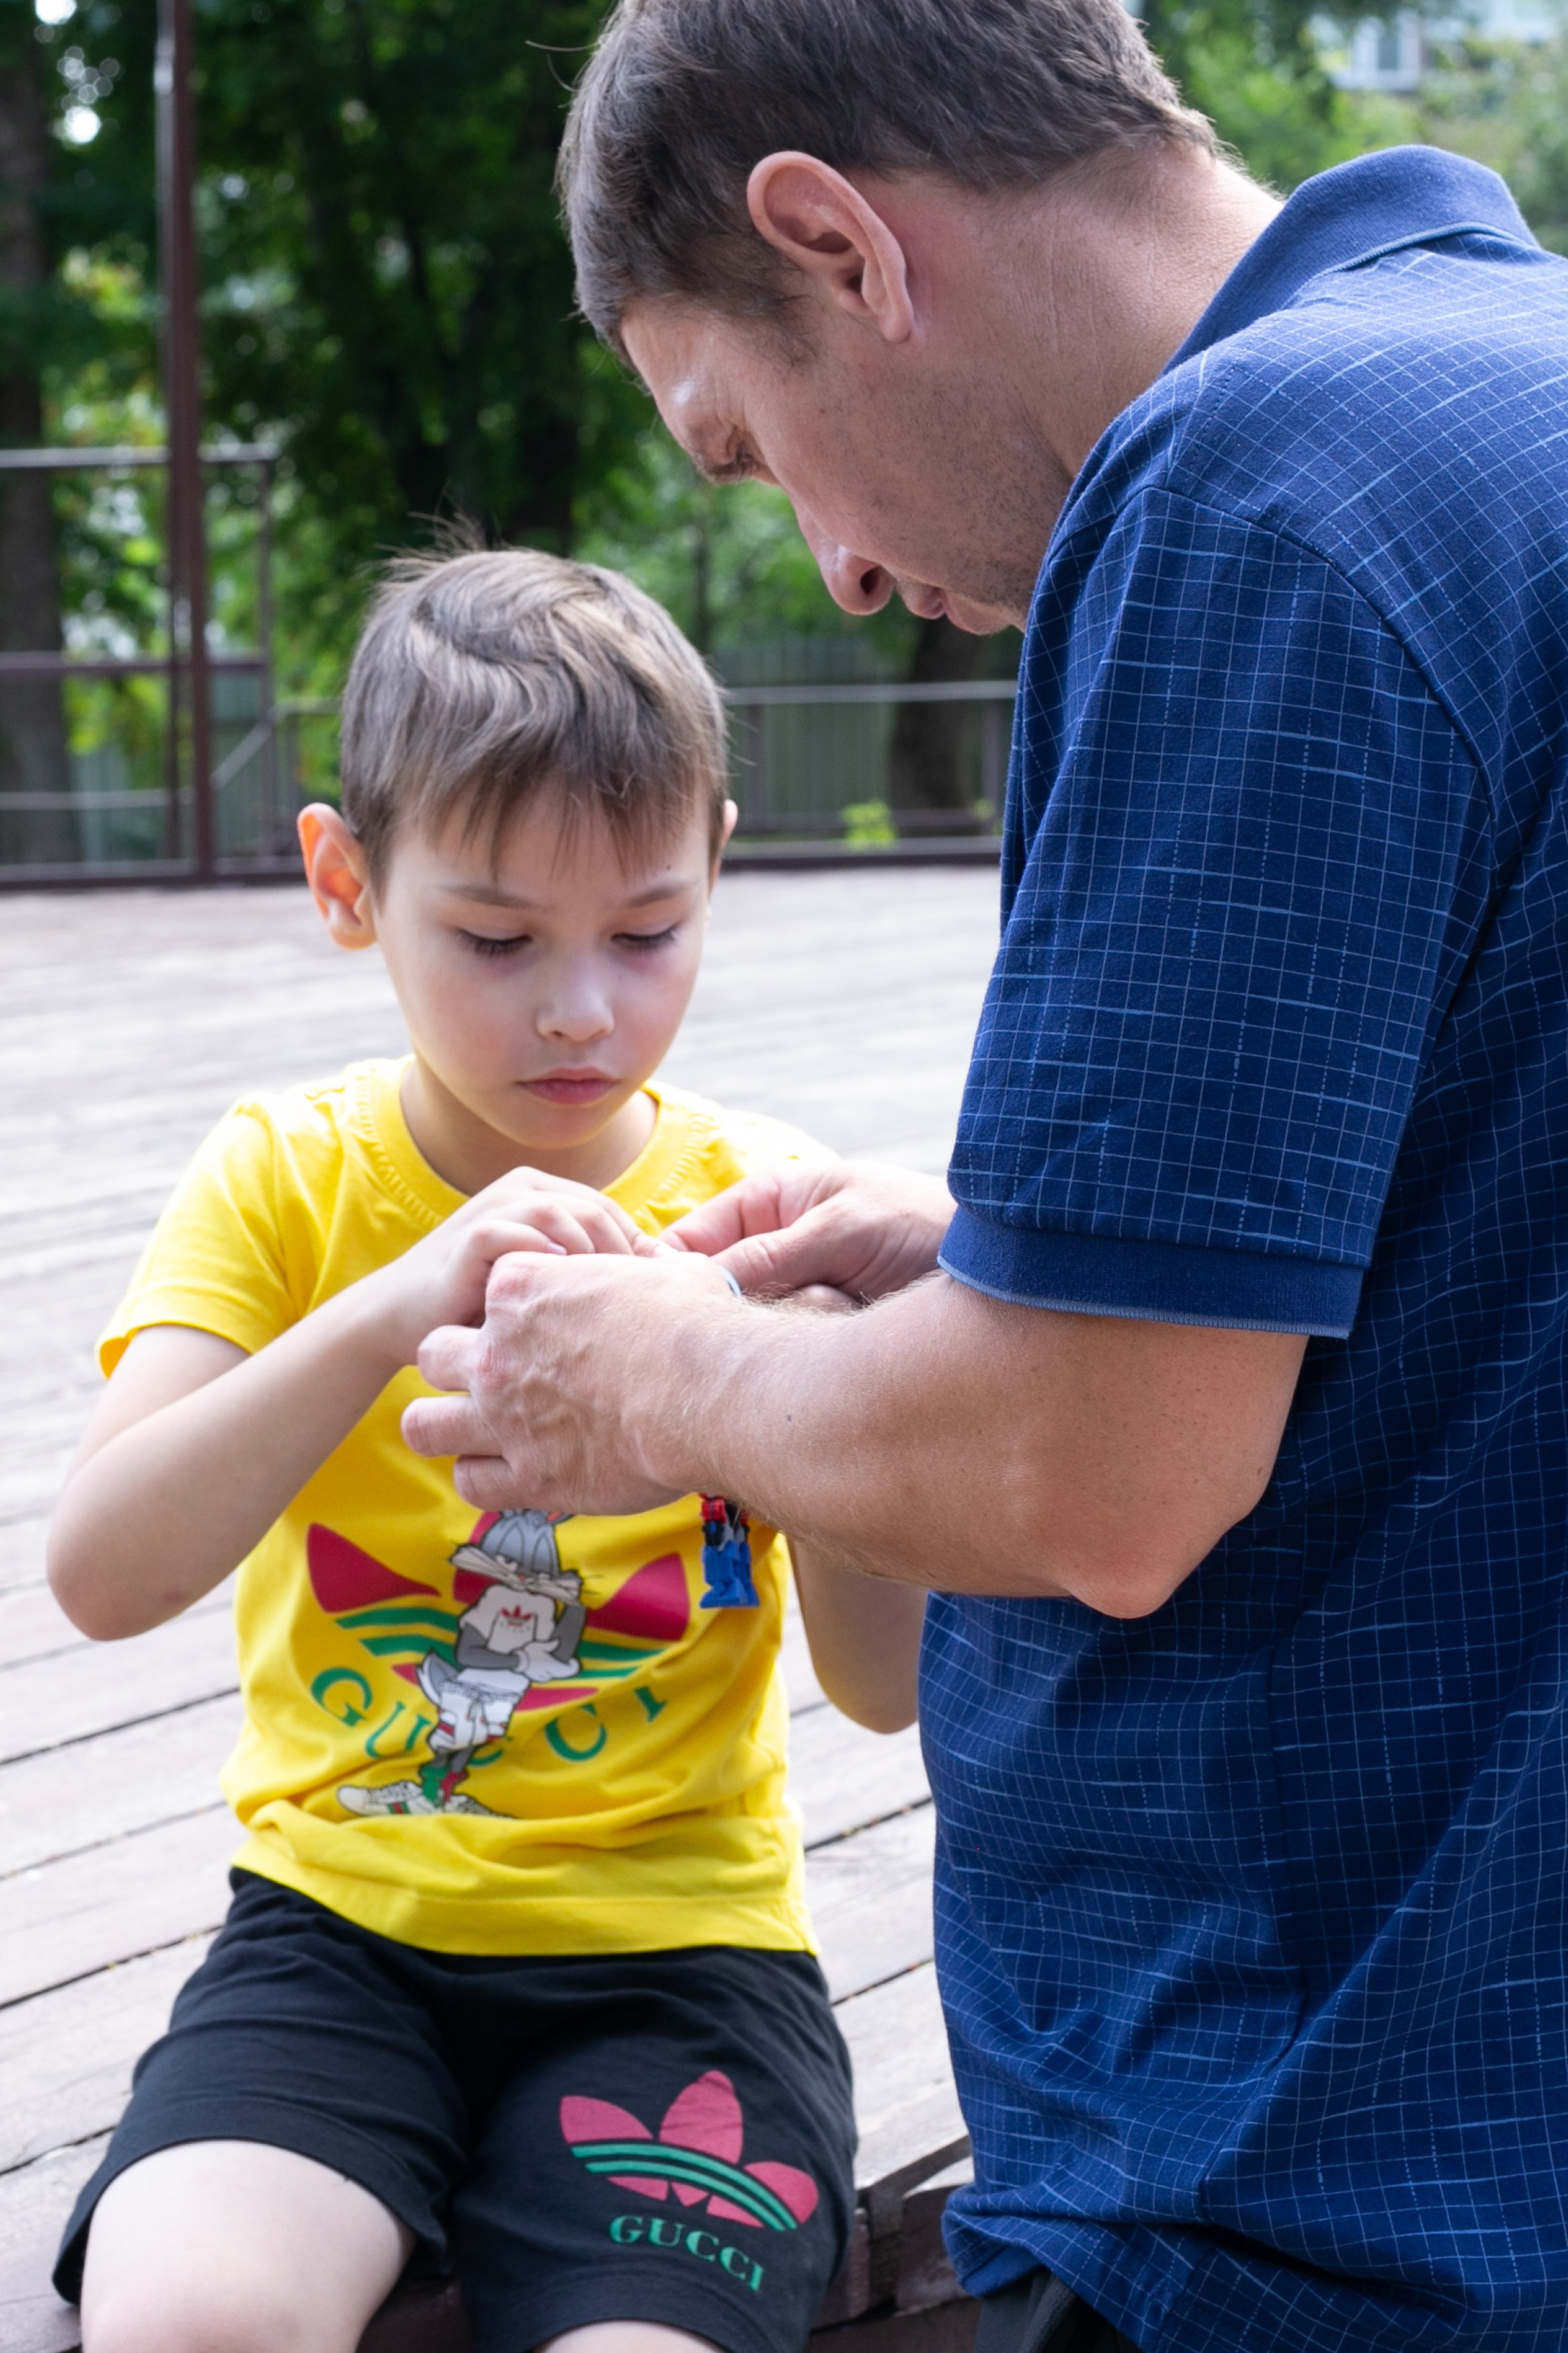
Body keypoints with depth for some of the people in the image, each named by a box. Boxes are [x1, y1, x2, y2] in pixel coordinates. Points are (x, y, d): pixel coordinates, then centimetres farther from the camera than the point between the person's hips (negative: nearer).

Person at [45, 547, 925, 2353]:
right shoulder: (284, 1182, 0)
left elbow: (885, 1681, -6)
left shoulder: (756, 1202, 1)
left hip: (673, 1940, 0)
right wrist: (391, 1312, -29)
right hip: (342, 1916, 0)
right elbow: (102, 1575, -16)